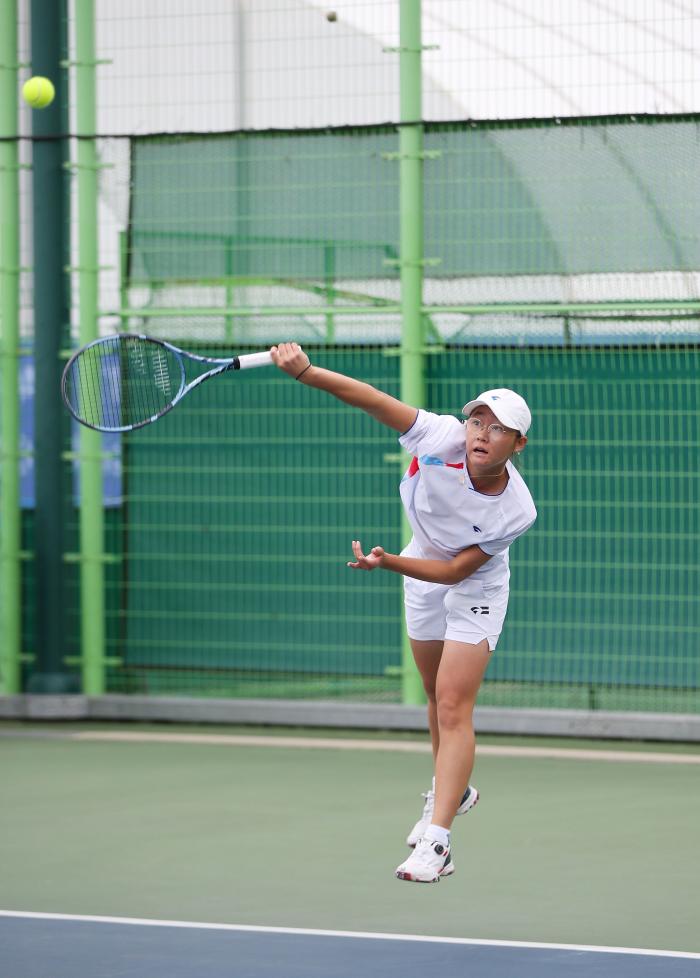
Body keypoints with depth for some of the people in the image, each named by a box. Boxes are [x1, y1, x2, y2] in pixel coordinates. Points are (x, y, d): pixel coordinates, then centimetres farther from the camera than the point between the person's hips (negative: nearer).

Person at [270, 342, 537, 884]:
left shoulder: (516, 511, -33)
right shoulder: (443, 439, -30)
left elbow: (456, 570, -27)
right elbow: (373, 399, -35)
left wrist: (389, 563, -39)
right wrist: (305, 371, -49)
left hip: (475, 590, -4)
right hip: (424, 571, 4)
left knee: (453, 707, -15)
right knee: (438, 697, 21)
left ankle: (437, 841, -18)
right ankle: (452, 792, 45)